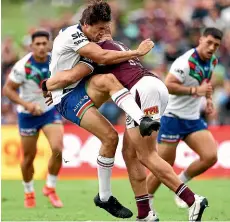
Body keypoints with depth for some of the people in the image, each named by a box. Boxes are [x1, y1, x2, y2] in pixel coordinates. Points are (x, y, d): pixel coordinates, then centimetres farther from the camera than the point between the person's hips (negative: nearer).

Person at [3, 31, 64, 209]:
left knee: (58, 149, -19)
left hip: (51, 111, 2)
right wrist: (27, 104, -26)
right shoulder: (23, 66, -21)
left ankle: (50, 188, 2)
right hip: (28, 114, -2)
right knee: (29, 157, 7)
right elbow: (7, 89, -15)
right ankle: (29, 193, 33)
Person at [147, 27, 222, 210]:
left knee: (210, 156, -12)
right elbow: (168, 85, -29)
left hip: (193, 119, 7)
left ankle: (181, 182, 11)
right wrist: (195, 91, -29)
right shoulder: (186, 62, -21)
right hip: (173, 118, -7)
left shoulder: (213, 61, 5)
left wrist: (209, 99, 10)